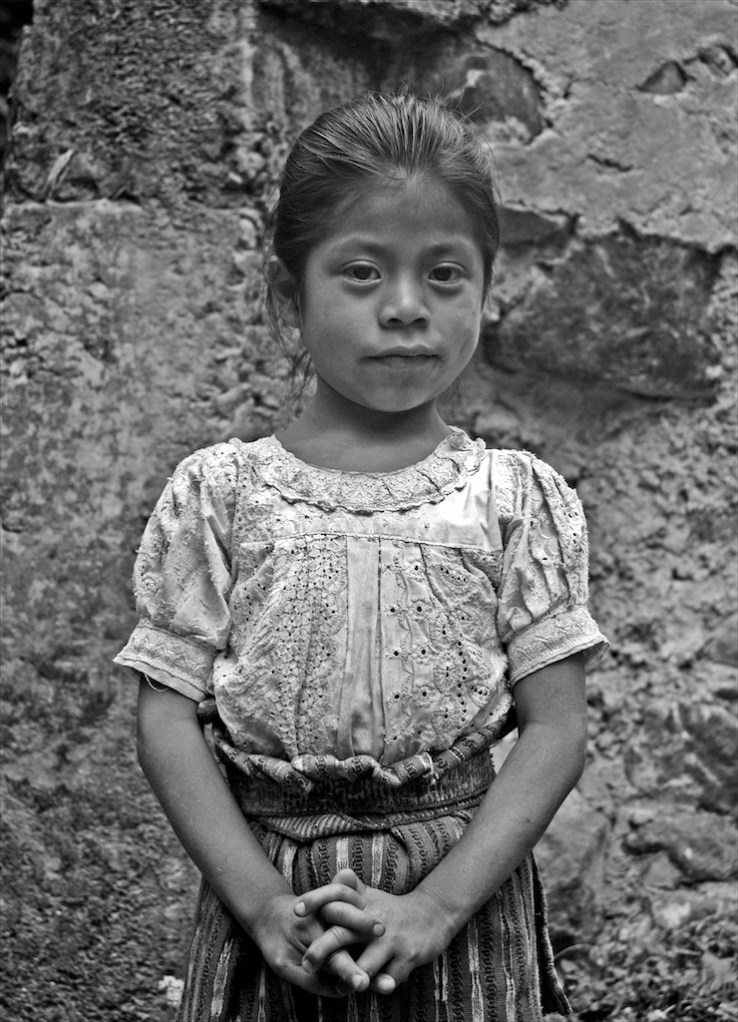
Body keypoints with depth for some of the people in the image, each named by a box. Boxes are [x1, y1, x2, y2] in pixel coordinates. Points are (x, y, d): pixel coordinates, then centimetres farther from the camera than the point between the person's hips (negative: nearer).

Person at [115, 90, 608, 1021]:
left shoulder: (519, 499, -4)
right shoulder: (217, 493, -3)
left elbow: (555, 727, -6)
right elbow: (168, 720, -4)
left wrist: (436, 906, -15)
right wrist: (263, 901, -14)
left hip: (462, 893, 0)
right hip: (264, 892, 0)